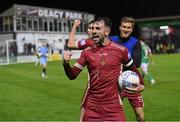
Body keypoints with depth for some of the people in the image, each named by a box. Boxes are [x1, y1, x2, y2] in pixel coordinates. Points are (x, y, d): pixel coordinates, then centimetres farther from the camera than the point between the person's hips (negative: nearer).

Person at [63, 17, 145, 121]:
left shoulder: (121, 50, -4)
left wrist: (141, 83, 10)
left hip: (114, 107, -1)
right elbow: (73, 75, 1)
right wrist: (66, 63, -16)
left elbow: (132, 68, 13)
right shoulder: (87, 51, 0)